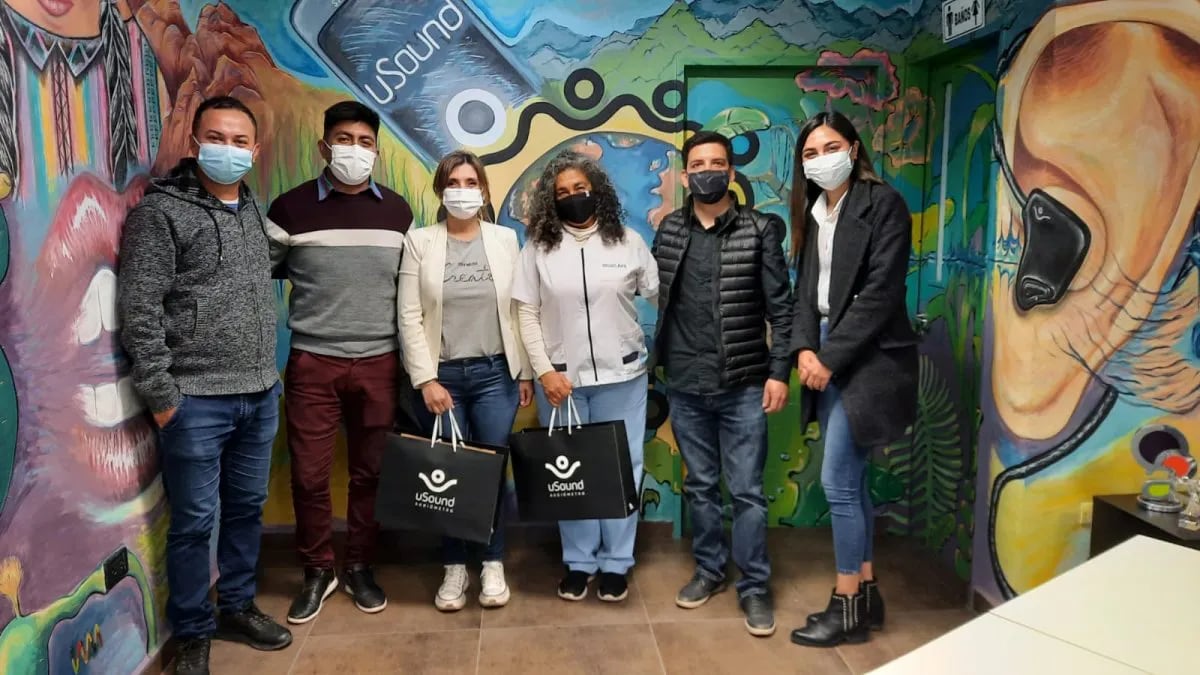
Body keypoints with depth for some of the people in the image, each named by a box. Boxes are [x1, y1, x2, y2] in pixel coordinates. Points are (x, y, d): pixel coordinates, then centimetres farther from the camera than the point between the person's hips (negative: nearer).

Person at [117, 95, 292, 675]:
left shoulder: (254, 210, 12)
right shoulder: (160, 211, -8)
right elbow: (139, 312, -11)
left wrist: (269, 372, 14)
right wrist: (160, 394, -13)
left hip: (260, 395, 6)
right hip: (196, 400, -6)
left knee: (247, 509, 16)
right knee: (194, 521, 5)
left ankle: (237, 609, 34)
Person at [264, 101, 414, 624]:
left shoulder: (398, 212, 5)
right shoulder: (291, 208, -2)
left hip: (379, 363, 2)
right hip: (312, 362, -1)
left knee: (369, 471, 9)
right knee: (309, 474, 4)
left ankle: (359, 567, 27)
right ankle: (316, 572, 23)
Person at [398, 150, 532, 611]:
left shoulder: (505, 240, 5)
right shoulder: (419, 242, 1)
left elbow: (518, 311, 5)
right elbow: (410, 317, -3)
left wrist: (525, 373, 2)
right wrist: (426, 379, -10)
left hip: (495, 373, 1)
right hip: (441, 375, 0)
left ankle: (493, 565, 18)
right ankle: (454, 568, 20)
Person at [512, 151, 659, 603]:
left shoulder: (628, 242, 2)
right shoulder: (539, 247, 1)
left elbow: (661, 297, 3)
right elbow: (527, 314, 0)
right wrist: (544, 370, -8)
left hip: (621, 375, 0)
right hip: (560, 378, 0)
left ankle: (616, 563, 20)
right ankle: (578, 562, 23)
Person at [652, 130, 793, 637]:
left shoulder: (760, 230, -2)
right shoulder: (668, 231, 5)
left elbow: (780, 307, -3)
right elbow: (655, 301, 8)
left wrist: (779, 372, -8)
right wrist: (656, 366, 5)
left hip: (744, 385, -2)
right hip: (685, 385, 3)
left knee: (747, 491, 3)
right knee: (699, 486, 14)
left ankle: (754, 586, 17)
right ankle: (708, 570, 30)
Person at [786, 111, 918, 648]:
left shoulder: (883, 204, -8)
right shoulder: (812, 212, 14)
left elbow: (880, 292, -16)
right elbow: (805, 289, 9)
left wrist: (831, 357, -16)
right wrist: (805, 349, -7)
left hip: (866, 359, -7)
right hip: (826, 355, 7)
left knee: (837, 482, -5)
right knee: (850, 480, 12)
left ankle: (848, 607, 10)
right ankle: (866, 593, 25)